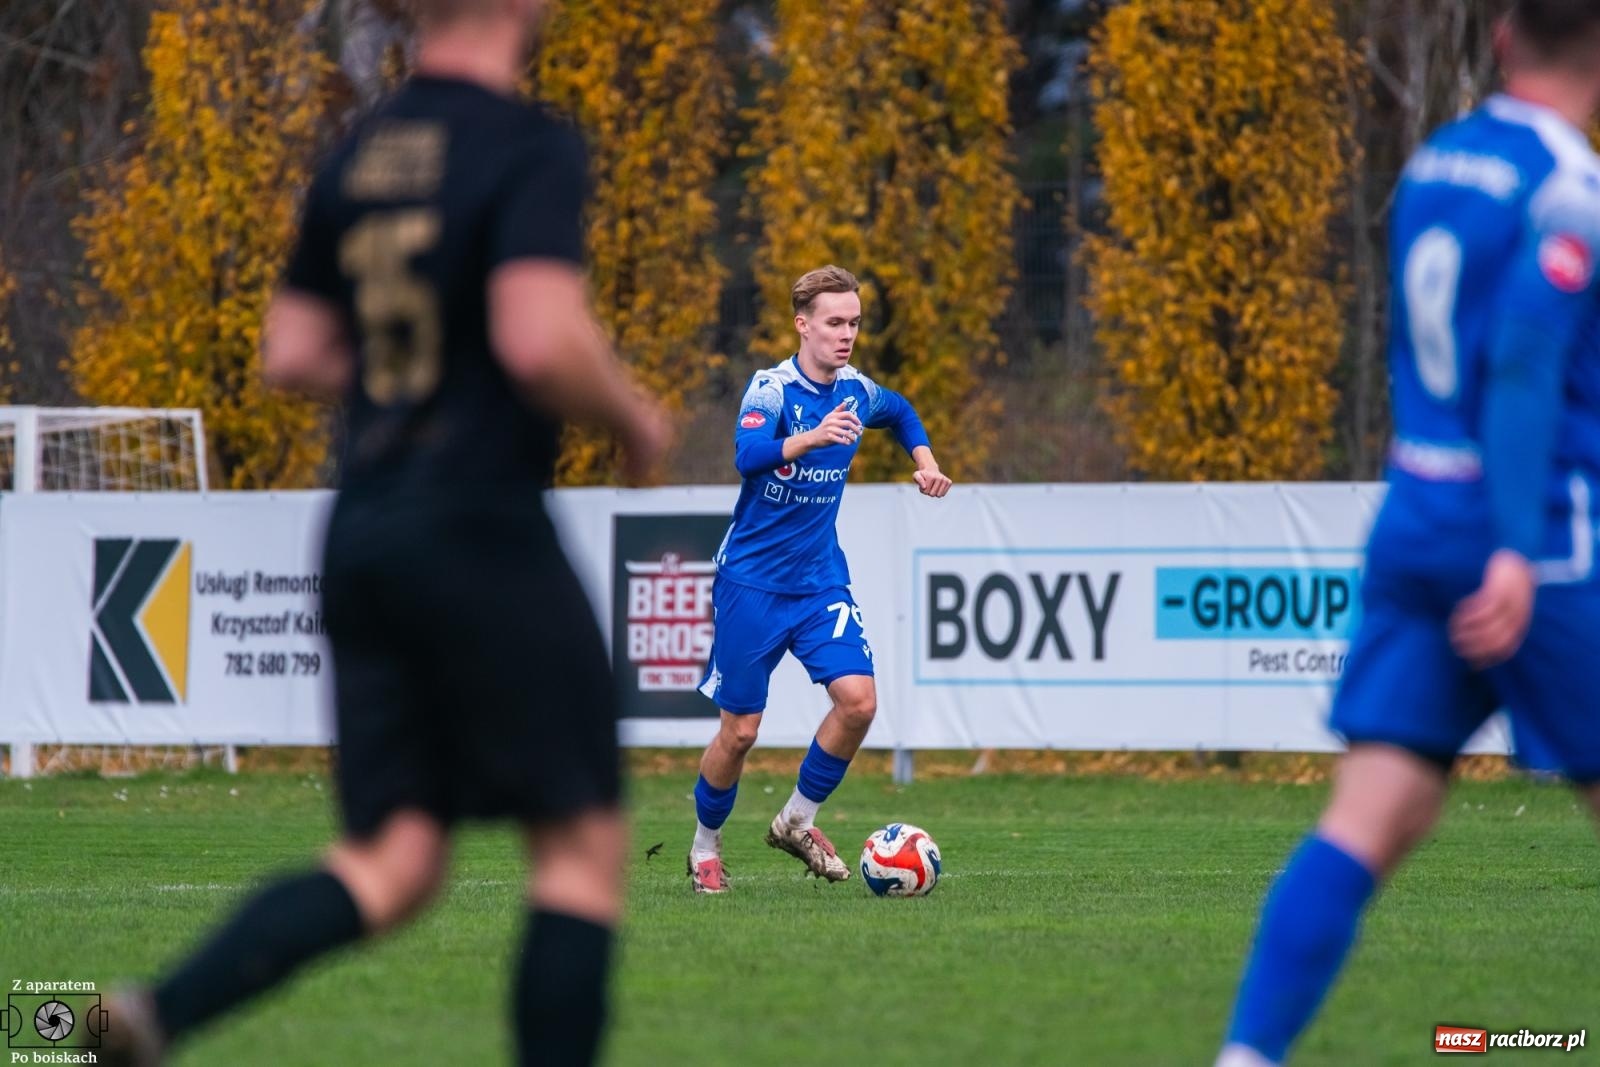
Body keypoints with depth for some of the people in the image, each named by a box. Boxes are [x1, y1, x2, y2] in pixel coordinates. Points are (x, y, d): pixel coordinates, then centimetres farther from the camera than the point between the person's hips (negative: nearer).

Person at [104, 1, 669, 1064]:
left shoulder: (356, 156, 13)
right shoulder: (531, 150, -11)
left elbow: (292, 354, 17)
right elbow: (541, 341, -23)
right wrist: (634, 415, -4)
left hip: (363, 536, 7)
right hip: (482, 528, -7)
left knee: (392, 864, 7)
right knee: (584, 844, 4)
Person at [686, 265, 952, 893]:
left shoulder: (857, 391, 2)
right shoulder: (772, 388, -15)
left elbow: (902, 413, 27)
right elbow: (748, 455, -35)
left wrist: (924, 460, 11)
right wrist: (811, 437, -50)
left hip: (821, 579, 5)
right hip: (752, 581, -4)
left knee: (858, 699, -15)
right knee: (740, 730, -1)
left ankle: (798, 822, 6)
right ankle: (705, 848, 23)